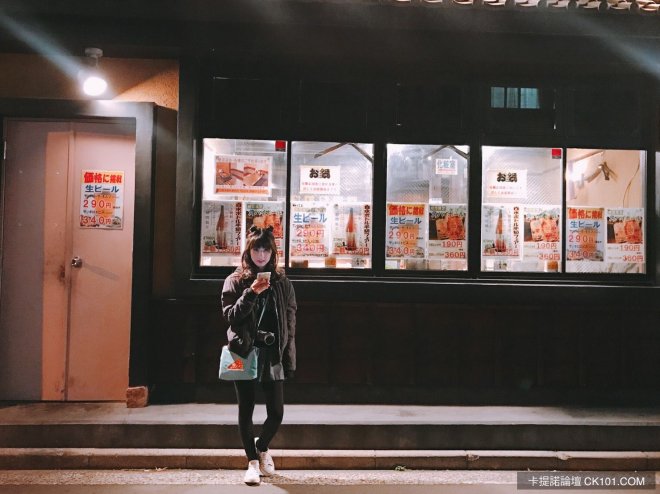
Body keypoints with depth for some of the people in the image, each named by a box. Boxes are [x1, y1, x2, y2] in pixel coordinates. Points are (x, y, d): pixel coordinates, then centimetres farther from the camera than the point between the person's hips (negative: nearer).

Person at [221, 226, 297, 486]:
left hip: (272, 354, 1)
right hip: (244, 353, -1)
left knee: (276, 412, 1)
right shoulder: (235, 281, 1)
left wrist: (290, 359, 0)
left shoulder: (281, 282, 5)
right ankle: (252, 461, 24)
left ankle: (262, 447, 32)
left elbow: (290, 321, 4)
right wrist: (251, 292, -20)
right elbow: (230, 316, -7)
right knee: (246, 411, 6)